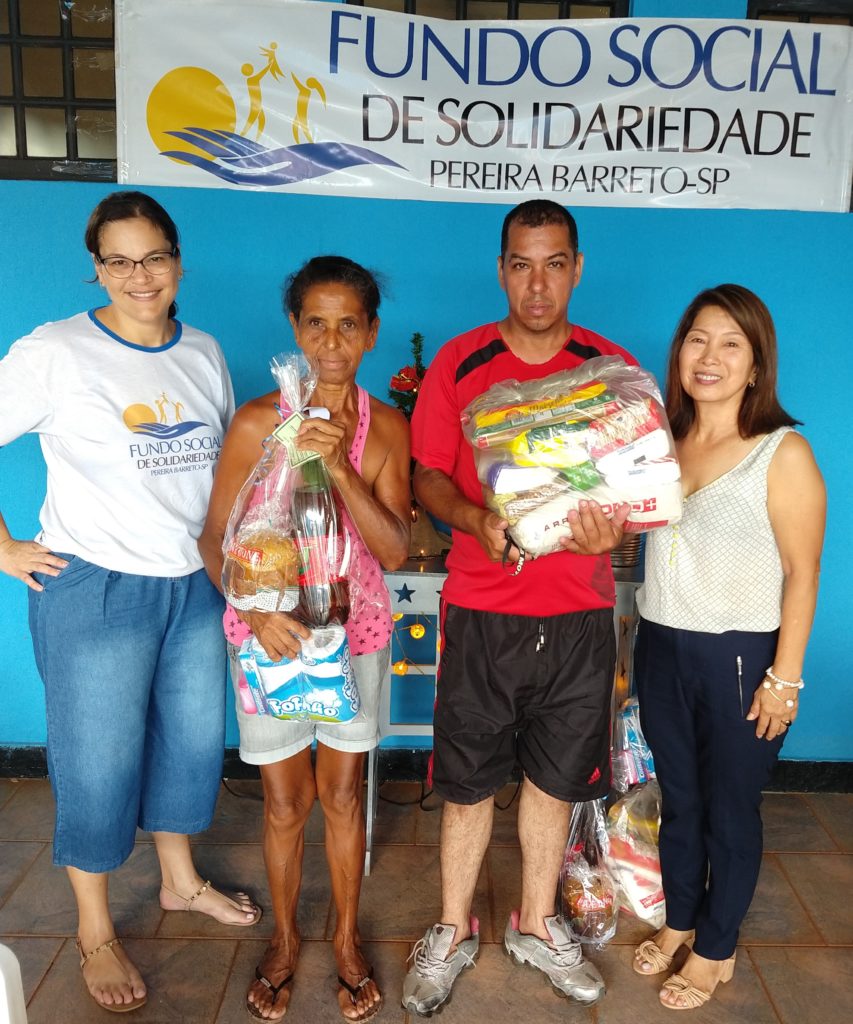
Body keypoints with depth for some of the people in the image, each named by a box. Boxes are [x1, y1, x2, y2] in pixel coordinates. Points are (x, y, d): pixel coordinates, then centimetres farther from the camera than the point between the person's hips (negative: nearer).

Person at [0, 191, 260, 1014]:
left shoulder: (203, 354, 5)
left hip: (194, 584, 5)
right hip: (95, 590, -5)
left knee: (192, 739, 17)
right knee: (97, 763, 7)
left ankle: (181, 881, 42)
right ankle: (95, 933, 29)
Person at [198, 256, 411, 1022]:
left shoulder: (387, 427, -7)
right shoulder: (257, 422, -12)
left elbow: (394, 551, -13)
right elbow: (216, 539, -8)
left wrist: (341, 468, -26)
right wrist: (258, 613, -24)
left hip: (355, 632, 1)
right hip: (269, 631, -1)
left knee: (343, 794, 15)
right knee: (285, 800, 14)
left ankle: (348, 938, 37)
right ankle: (285, 938, 38)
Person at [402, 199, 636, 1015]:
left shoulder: (614, 368, 1)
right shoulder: (460, 361, -2)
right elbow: (427, 475, 0)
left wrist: (613, 528, -18)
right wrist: (476, 519, -20)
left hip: (578, 616, 2)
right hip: (482, 610, -1)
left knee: (554, 778, 16)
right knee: (468, 782, 10)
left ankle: (536, 925, 39)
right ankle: (453, 931, 34)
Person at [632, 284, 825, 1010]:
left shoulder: (783, 453, -12)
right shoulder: (663, 443, 4)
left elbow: (802, 574, -12)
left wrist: (785, 677, -13)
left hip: (740, 657, -5)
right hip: (662, 649, 5)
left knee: (730, 811, 12)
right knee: (677, 799, 20)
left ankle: (716, 951, 34)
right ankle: (678, 922, 42)